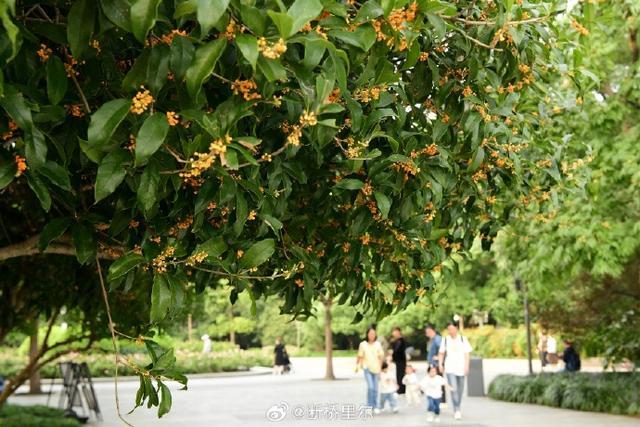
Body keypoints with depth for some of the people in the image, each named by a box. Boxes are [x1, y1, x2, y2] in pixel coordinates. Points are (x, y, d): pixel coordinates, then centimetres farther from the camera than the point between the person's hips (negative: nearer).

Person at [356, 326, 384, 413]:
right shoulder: (363, 344, -5)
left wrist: (380, 368, 3)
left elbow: (380, 357, 5)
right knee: (370, 387, -16)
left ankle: (375, 406, 20)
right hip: (367, 368, -3)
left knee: (375, 389, 6)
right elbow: (359, 356, 2)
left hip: (376, 369, 3)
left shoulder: (378, 344, 0)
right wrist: (357, 365, 1)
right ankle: (369, 405, -4)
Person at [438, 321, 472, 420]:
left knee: (460, 390, 9)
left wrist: (466, 366, -6)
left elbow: (466, 354, 2)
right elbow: (441, 353, 10)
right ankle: (457, 410, -15)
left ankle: (457, 409, 25)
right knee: (454, 389, -14)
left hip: (461, 368, 1)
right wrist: (440, 364, -1)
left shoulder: (463, 339, 2)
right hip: (450, 368, -1)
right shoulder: (445, 340, 4)